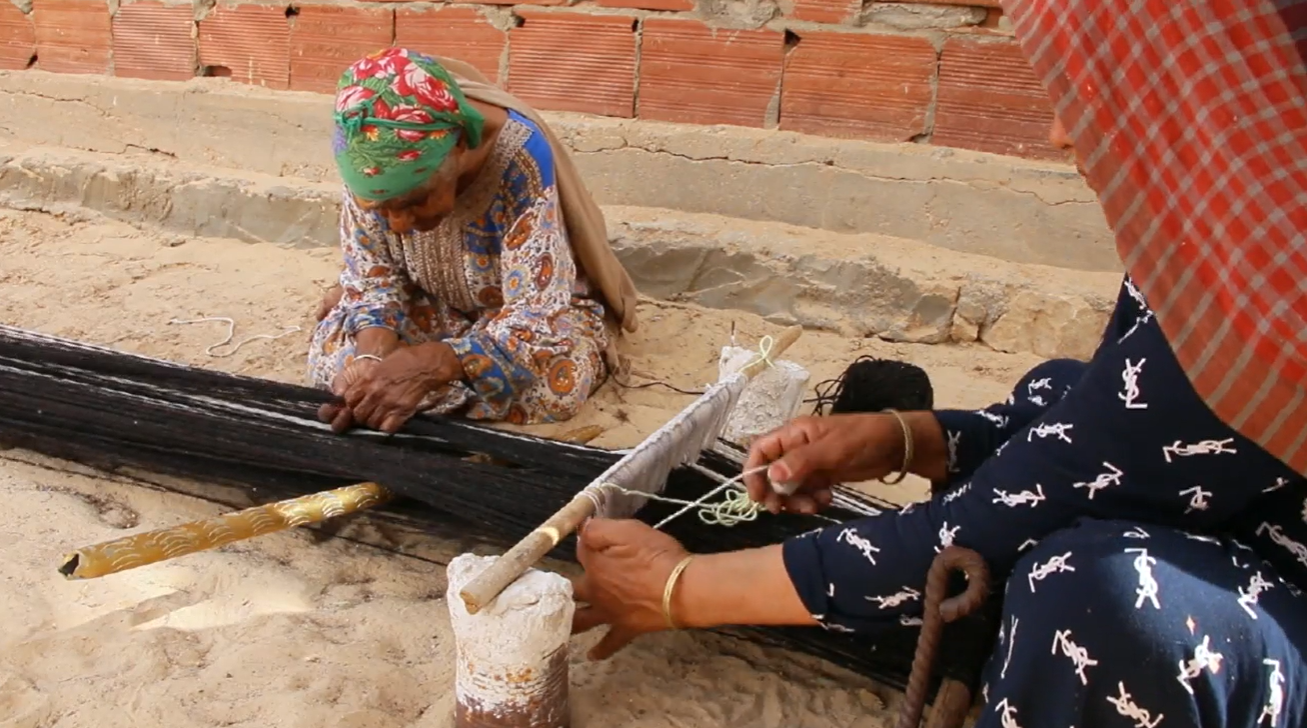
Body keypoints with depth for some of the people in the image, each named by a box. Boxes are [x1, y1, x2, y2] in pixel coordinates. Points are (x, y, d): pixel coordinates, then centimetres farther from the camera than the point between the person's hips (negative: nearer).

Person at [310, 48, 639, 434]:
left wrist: (428, 366, -50)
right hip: (437, 306, 3)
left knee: (553, 379, -35)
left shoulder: (519, 156, -36)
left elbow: (536, 314, -36)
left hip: (538, 306, -3)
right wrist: (374, 351, -32)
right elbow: (371, 272, -11)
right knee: (331, 355, -20)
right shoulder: (377, 161, -23)